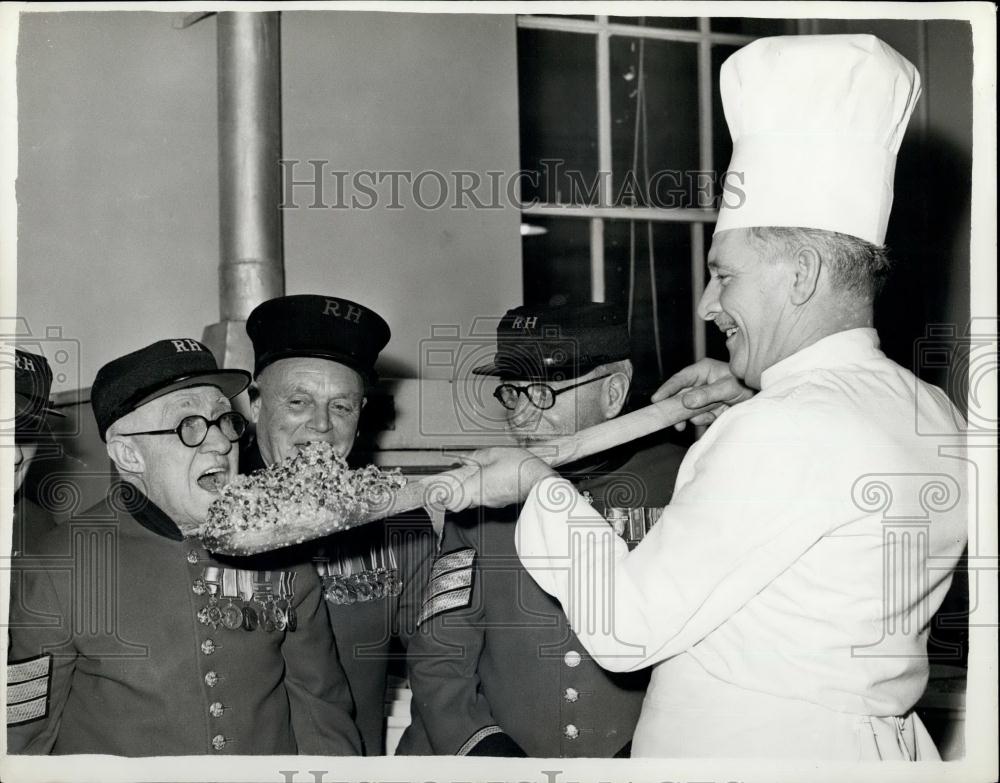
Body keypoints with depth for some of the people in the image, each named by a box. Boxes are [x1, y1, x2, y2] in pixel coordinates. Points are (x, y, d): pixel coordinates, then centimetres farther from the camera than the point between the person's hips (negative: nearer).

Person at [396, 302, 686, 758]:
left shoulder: (679, 484, 0)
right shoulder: (481, 497, 8)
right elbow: (438, 656, 8)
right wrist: (483, 744, -7)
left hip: (646, 755, -2)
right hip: (509, 748, 2)